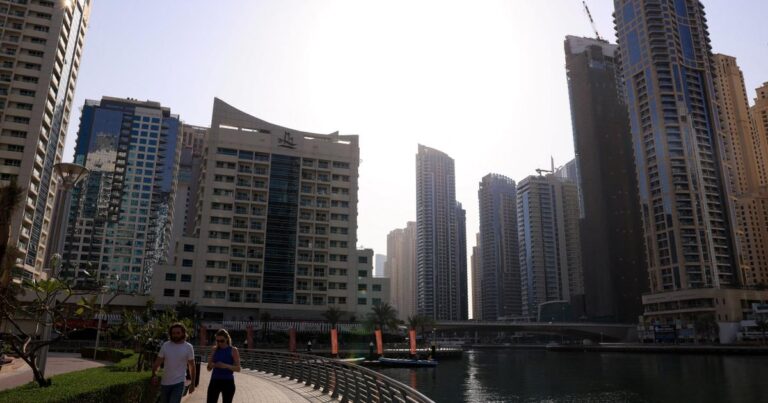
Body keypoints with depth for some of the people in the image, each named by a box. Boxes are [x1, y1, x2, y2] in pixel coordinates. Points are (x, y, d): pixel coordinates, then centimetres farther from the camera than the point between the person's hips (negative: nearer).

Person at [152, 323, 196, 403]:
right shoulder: (165, 345, -1)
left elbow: (192, 366, 2)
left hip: (179, 383, -3)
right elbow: (157, 362, -1)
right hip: (165, 383, 3)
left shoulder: (188, 347, -5)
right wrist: (154, 375, -19)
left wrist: (193, 383, 3)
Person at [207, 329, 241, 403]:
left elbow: (238, 368, -8)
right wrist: (210, 364, -17)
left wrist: (225, 365, -23)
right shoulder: (214, 349, 5)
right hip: (215, 381, 2)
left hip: (228, 382, -2)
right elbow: (209, 369, 6)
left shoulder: (233, 350, -3)